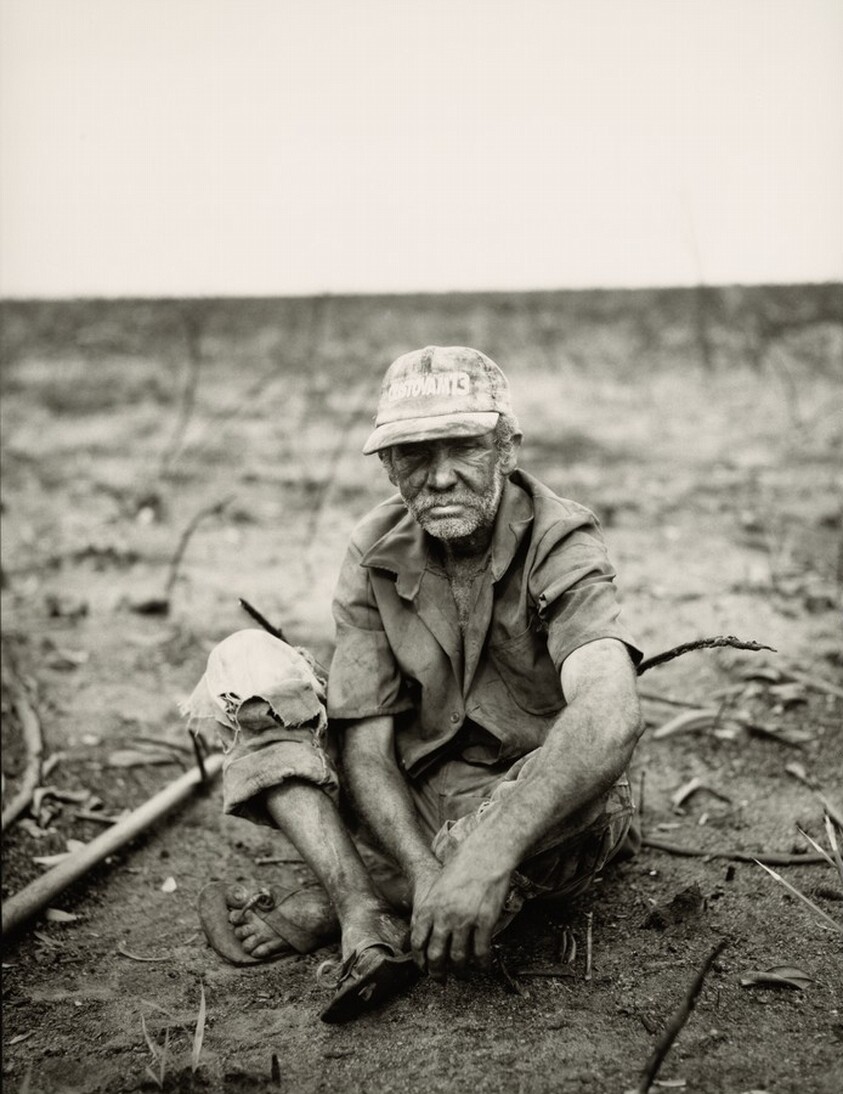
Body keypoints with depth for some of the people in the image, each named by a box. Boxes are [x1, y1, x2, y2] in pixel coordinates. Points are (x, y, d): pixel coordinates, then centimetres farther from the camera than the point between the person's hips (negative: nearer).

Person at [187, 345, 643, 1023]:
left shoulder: (560, 543, -21)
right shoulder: (375, 554, -9)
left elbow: (612, 714, -41)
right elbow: (365, 746, -13)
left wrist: (488, 853, -53)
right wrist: (426, 874, -31)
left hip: (542, 812, -3)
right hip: (413, 809, 3)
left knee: (588, 794, -39)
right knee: (248, 668, -12)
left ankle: (316, 913, -19)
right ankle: (366, 928, -27)